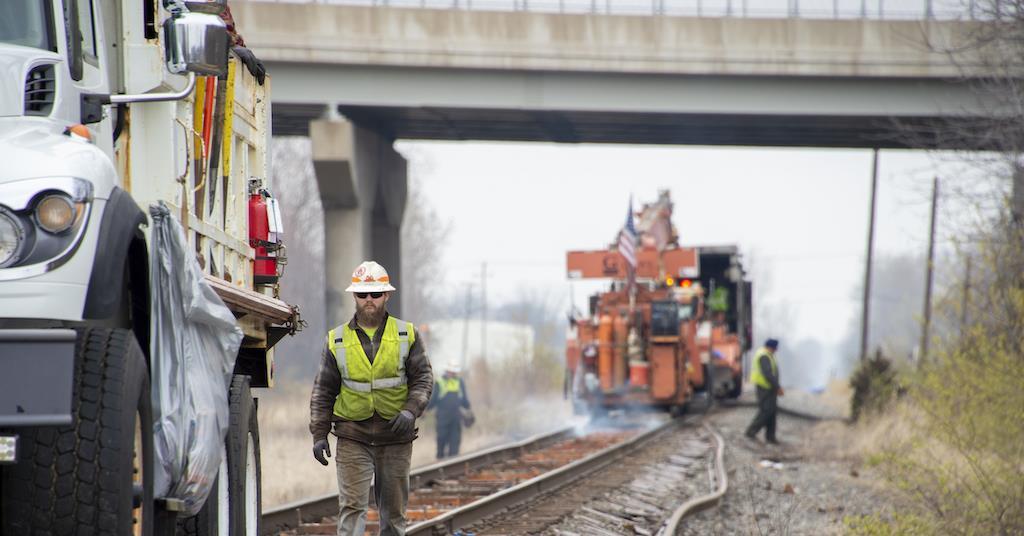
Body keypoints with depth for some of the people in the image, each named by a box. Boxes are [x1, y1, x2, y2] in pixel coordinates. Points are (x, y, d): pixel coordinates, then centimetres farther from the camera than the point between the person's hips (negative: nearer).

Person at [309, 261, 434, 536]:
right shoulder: (337, 340, 4)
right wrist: (319, 434, 1)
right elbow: (323, 391, 8)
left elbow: (423, 378, 2)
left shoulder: (406, 335, 4)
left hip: (395, 435, 1)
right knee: (352, 505, -11)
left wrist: (410, 411, -15)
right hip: (353, 437, -1)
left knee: (393, 510, 8)